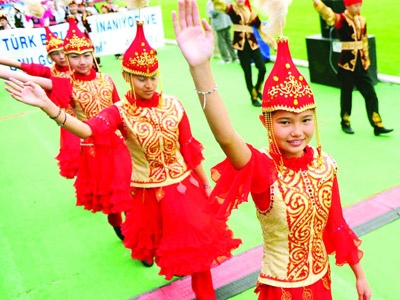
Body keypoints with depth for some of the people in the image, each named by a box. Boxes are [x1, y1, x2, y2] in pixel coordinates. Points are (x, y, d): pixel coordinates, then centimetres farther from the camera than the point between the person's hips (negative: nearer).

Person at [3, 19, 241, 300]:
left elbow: (190, 148, 1)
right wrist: (47, 105, -49)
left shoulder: (173, 105, -8)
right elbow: (89, 129, -34)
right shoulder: (120, 111, -14)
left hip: (183, 186, 1)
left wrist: (206, 184, 8)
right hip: (148, 193, 0)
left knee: (197, 245, 8)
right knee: (159, 244, 20)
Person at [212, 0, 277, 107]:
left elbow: (261, 28, 10)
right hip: (241, 45, -2)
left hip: (253, 44, 2)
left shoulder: (252, 12, 8)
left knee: (262, 68, -7)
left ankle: (258, 89, 22)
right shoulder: (232, 9, 1)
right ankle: (254, 97, 18)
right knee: (247, 72, 3)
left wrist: (273, 44, 8)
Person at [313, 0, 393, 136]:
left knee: (371, 94, 4)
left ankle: (378, 125, 9)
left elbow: (364, 41, 18)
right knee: (346, 95, 7)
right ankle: (345, 123, 26)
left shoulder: (362, 20, 9)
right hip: (346, 64, -5)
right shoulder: (340, 19, -9)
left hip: (361, 64, 5)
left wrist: (366, 59, 15)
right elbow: (327, 14, -29)